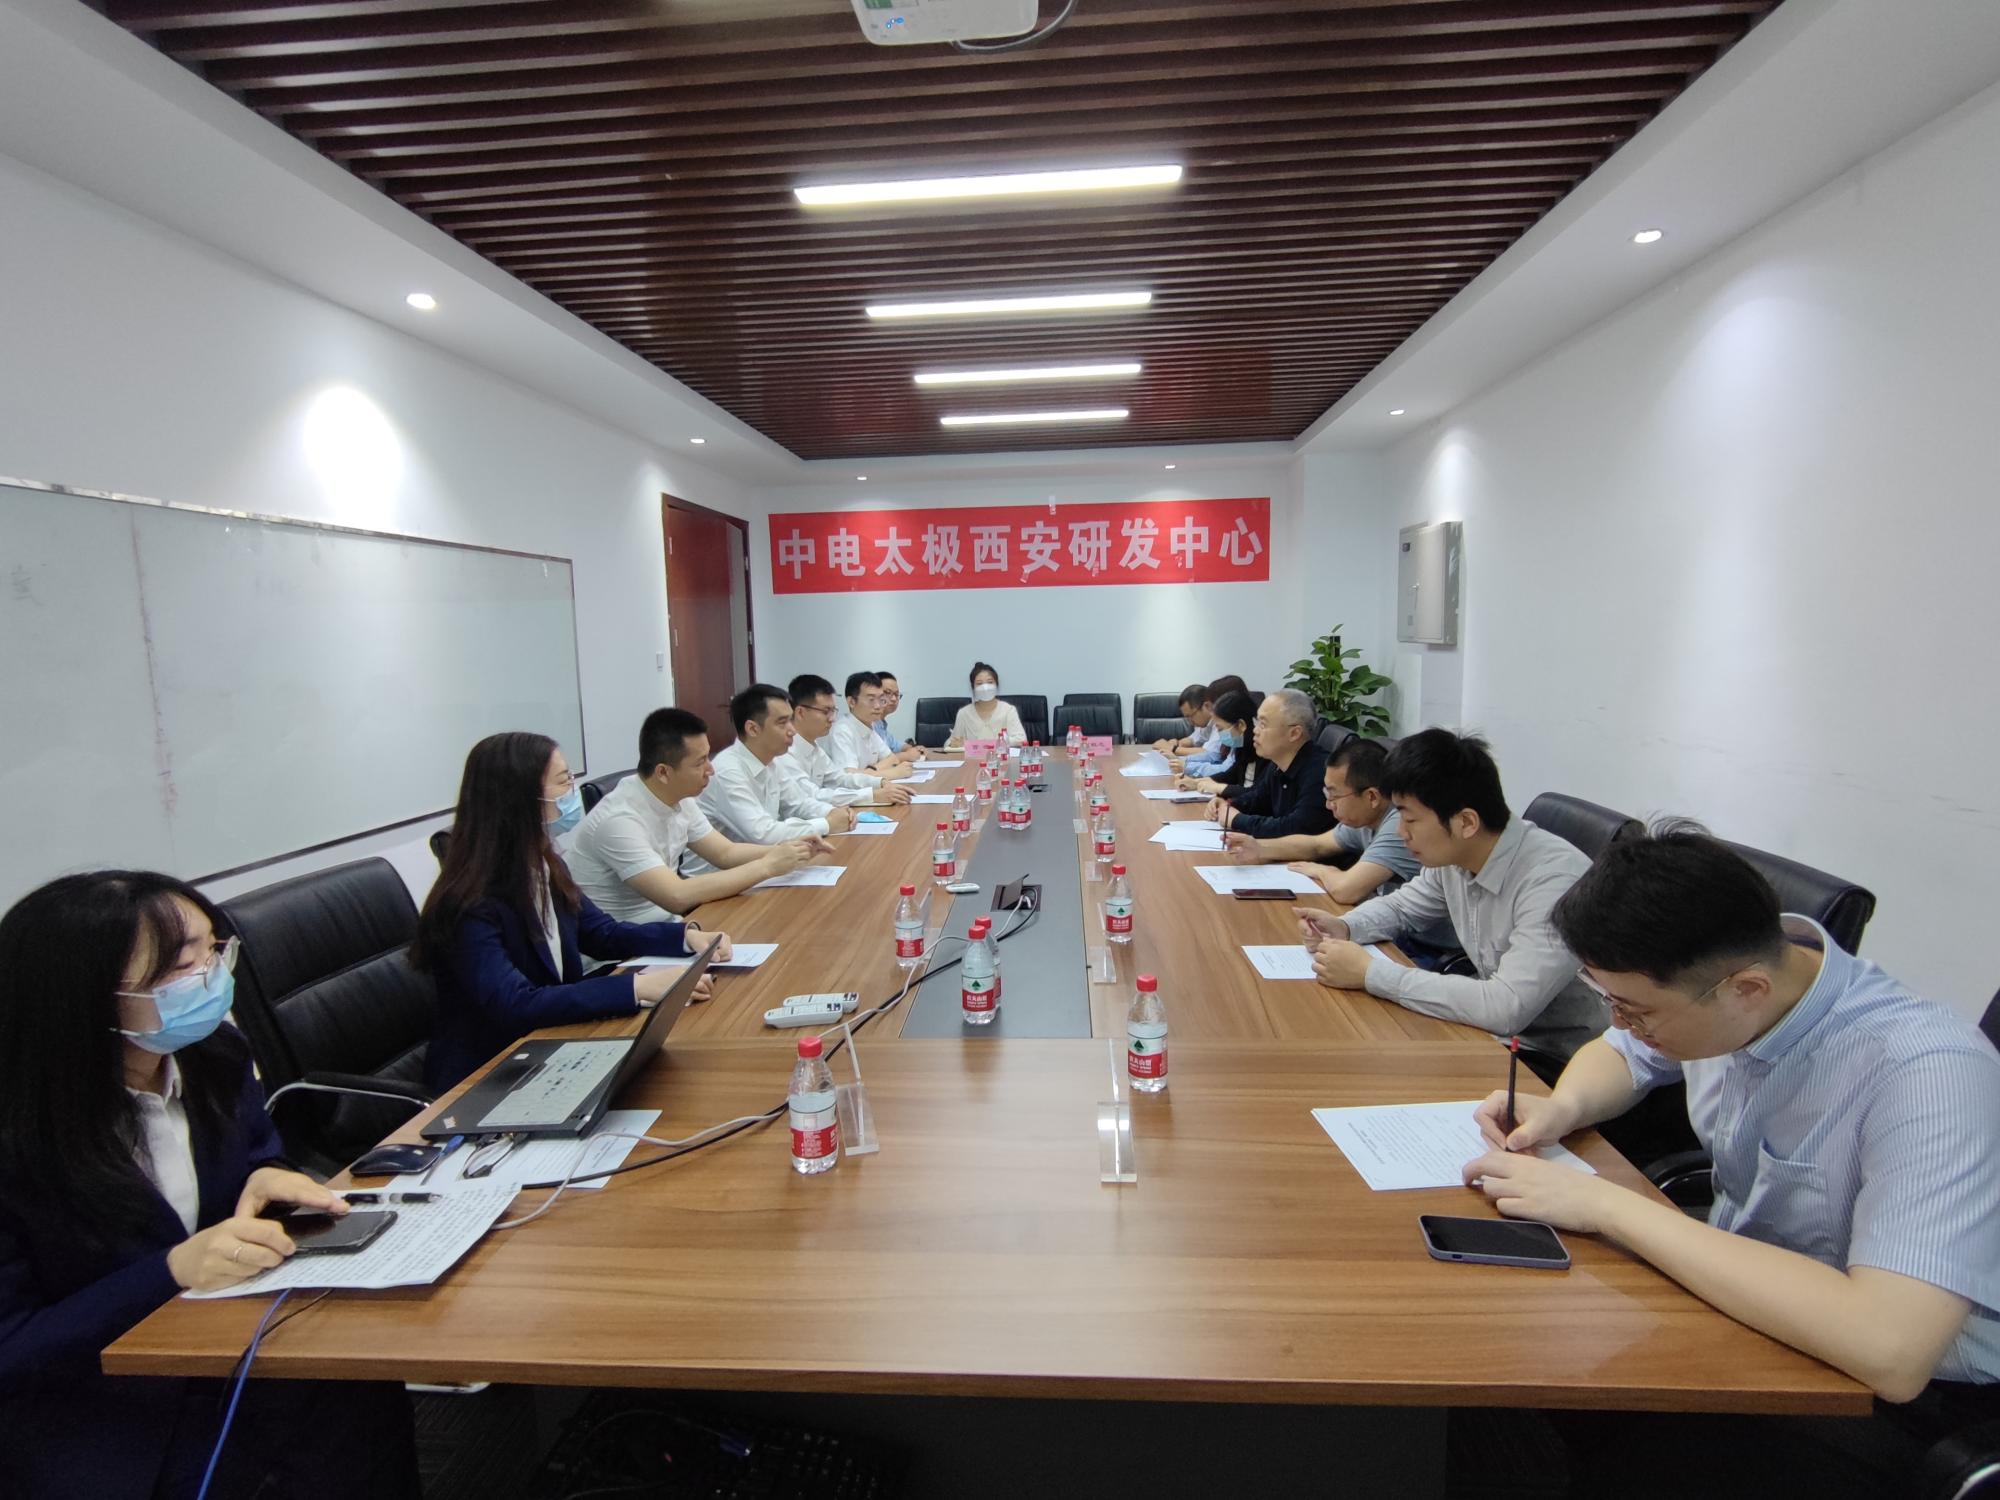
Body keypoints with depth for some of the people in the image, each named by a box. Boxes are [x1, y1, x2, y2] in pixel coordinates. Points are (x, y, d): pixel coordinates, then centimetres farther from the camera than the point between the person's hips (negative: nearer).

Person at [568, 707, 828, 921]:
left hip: (663, 919, 8)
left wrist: (786, 849, -10)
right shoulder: (620, 820, -27)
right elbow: (677, 897, -34)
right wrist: (768, 866, -28)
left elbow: (725, 853, 7)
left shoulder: (679, 798, -2)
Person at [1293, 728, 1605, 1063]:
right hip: (1491, 1031, 7)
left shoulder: (1554, 880, -28)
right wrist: (1343, 928, -5)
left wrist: (1372, 973, -27)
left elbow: (1507, 1009, -35)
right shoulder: (1454, 857, -3)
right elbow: (1401, 906, 17)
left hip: (1554, 1066, -7)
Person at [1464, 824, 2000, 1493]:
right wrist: (1564, 1107, -12)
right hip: (1737, 1287, 6)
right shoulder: (1698, 976, -11)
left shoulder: (1929, 1075, -30)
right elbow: (1618, 1055, 10)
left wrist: (1605, 1204, -33)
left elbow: (1890, 1350, -39)